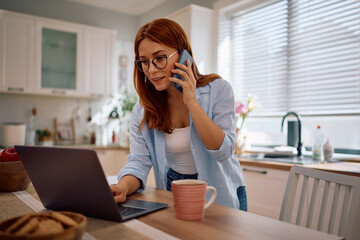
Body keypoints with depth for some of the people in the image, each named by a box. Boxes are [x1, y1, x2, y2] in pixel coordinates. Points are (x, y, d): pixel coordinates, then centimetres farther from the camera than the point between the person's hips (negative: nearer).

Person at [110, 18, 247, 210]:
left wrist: (192, 102, -25)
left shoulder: (218, 90, -12)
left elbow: (224, 151, -20)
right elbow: (139, 160, -10)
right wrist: (123, 187, -32)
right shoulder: (142, 109, -4)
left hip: (221, 195, -2)